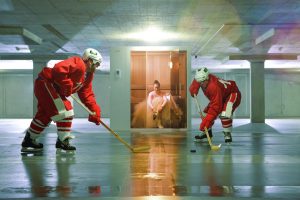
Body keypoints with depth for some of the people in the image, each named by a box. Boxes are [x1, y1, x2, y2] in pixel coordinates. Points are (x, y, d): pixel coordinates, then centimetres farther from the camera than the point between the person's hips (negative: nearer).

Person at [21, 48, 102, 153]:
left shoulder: (87, 75, 14)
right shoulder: (78, 64, -17)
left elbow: (87, 96, 12)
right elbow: (58, 69, -31)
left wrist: (95, 112, 3)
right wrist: (67, 84, -23)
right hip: (45, 83, -11)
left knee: (45, 115, 17)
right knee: (64, 110, -13)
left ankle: (29, 140, 29)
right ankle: (63, 141, -8)